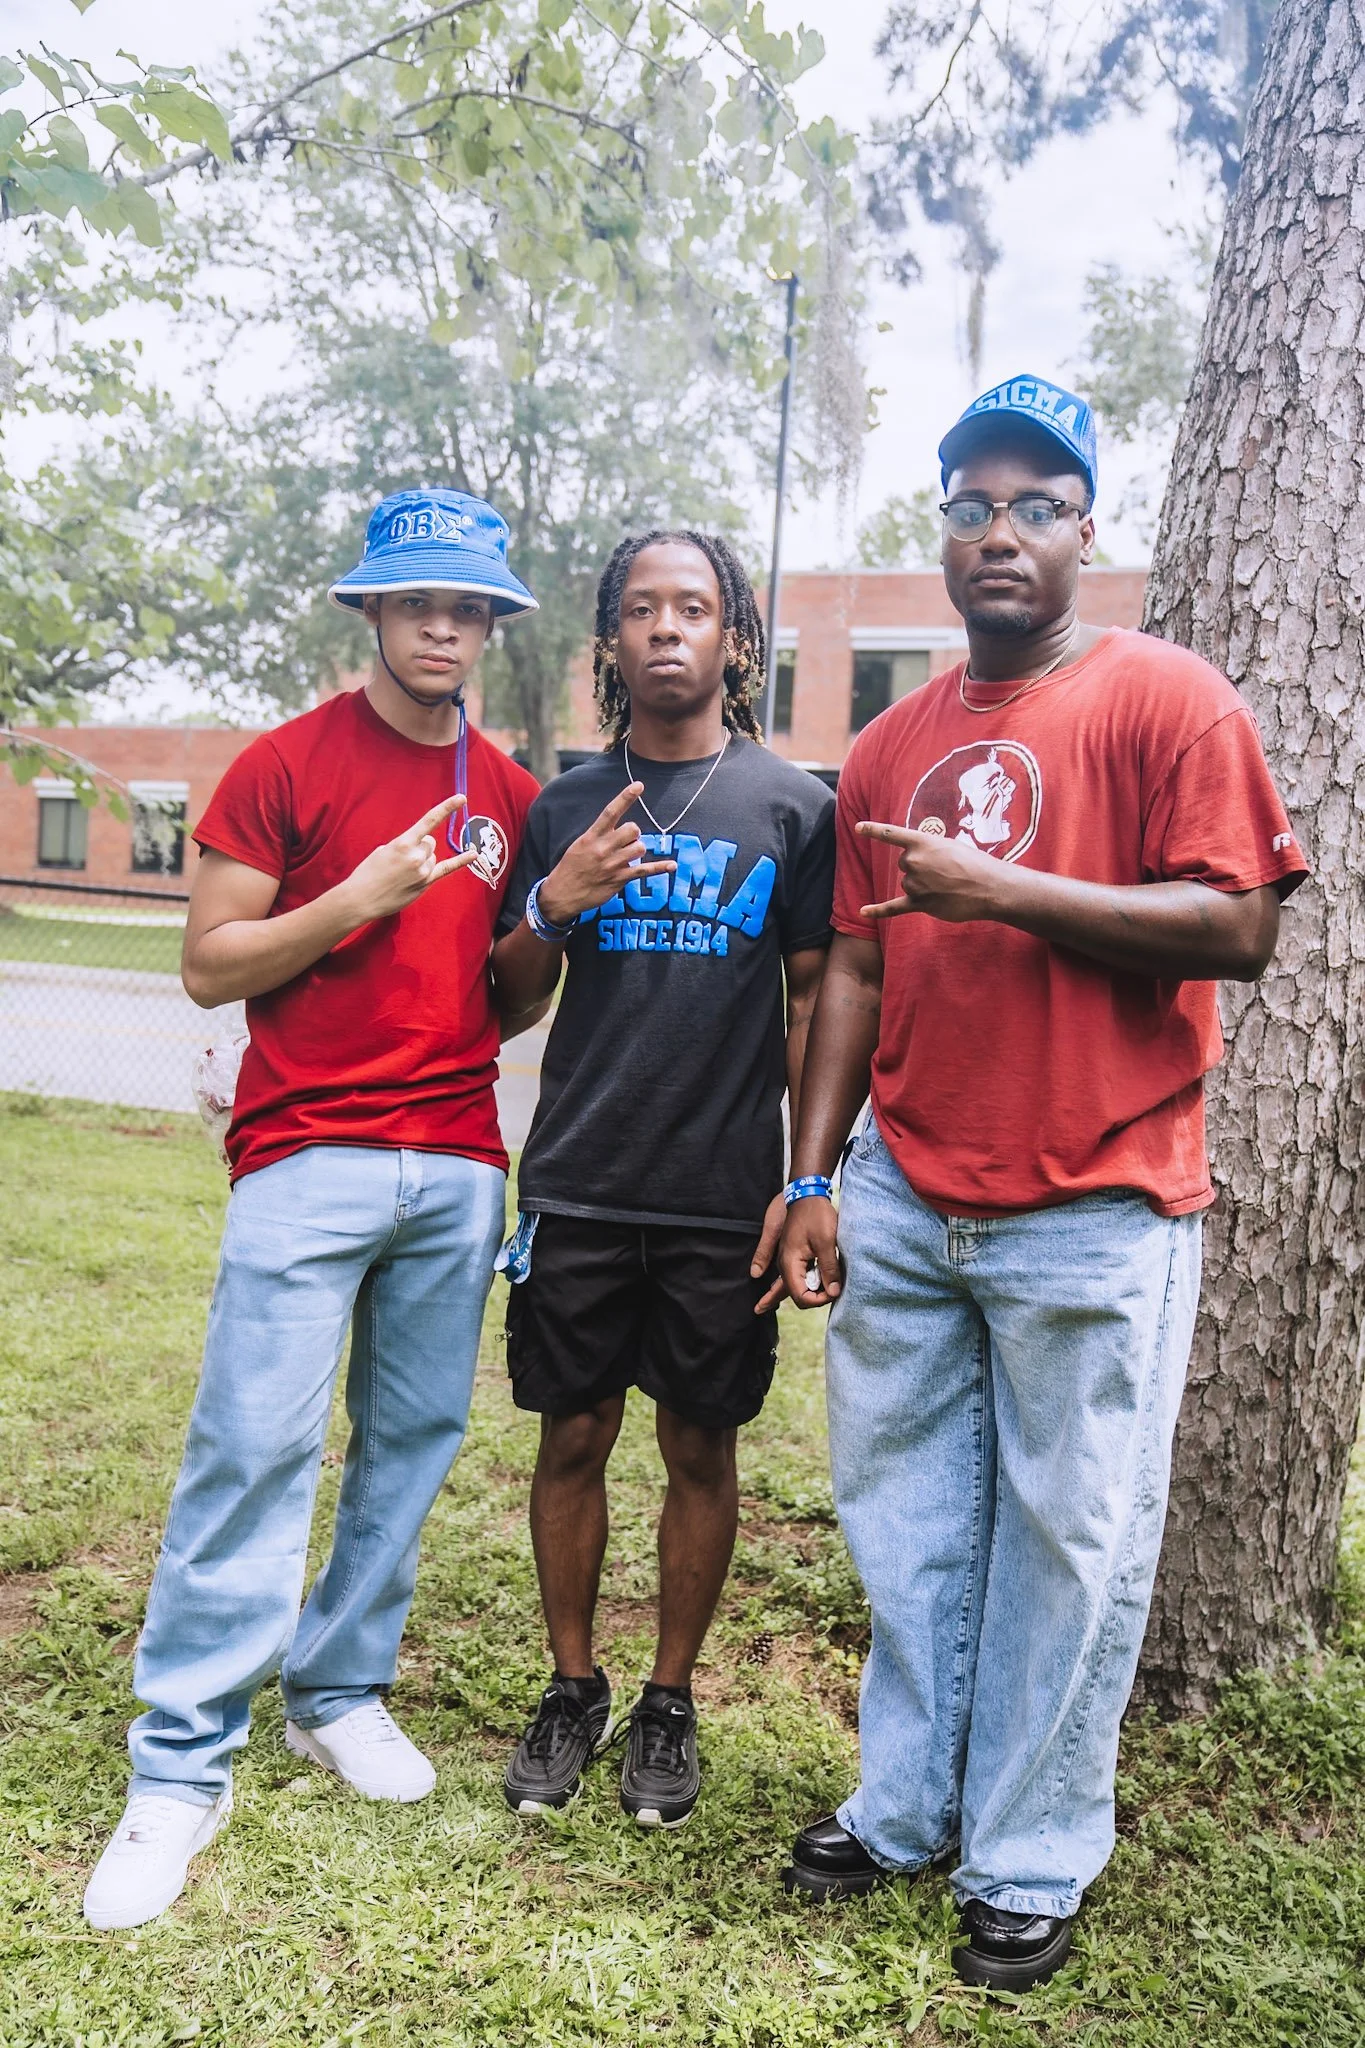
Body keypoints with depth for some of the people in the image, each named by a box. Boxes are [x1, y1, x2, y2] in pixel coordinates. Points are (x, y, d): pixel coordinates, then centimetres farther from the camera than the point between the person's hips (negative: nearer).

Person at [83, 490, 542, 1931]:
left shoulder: (511, 795, 13)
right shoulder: (286, 765, -1)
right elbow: (208, 966, -3)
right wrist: (354, 901, -14)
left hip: (458, 1162, 5)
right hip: (308, 1152, -5)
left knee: (413, 1439, 9)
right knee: (253, 1448, -6)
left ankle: (338, 1693, 26)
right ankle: (182, 1766, 5)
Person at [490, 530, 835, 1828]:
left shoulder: (791, 805, 2)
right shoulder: (563, 808, 9)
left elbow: (813, 1000, 2)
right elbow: (512, 997, 12)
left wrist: (809, 1182, -4)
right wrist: (552, 904, -9)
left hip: (724, 1198, -2)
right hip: (576, 1187, 2)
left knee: (700, 1449, 8)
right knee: (572, 1437, 9)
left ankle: (670, 1702, 26)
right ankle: (572, 1689, 28)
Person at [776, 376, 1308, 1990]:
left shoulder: (1168, 700, -3)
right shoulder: (892, 746, 12)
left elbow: (1242, 927, -13)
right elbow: (856, 972, 12)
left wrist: (1002, 888, -18)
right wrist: (814, 1176, 7)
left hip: (1091, 1214, -5)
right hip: (902, 1204, 5)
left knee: (1069, 1545, 5)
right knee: (904, 1525, 14)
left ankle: (1029, 1864, 23)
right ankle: (904, 1808, 32)